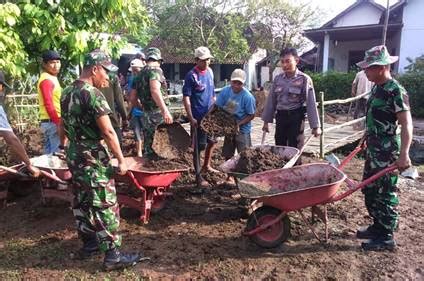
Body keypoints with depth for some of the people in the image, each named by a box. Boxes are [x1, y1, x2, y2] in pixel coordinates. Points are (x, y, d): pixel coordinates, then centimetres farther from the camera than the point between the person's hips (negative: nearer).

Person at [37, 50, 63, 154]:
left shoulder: (51, 79, 18)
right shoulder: (47, 80, -13)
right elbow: (49, 105, -21)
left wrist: (59, 122, 21)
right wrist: (59, 124, -23)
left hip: (52, 122, 10)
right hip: (52, 122, -10)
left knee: (50, 153, 14)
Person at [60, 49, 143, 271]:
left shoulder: (67, 93, 9)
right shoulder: (92, 94, -18)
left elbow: (64, 125, 17)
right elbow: (107, 131, -21)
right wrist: (121, 160, -16)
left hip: (74, 155, 9)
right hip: (93, 158, -9)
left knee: (81, 201, 16)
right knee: (106, 206, -3)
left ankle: (88, 243, 30)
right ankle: (112, 255, 3)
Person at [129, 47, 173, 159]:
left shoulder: (139, 75, 19)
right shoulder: (155, 69, -6)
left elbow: (132, 98, 20)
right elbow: (155, 90, -24)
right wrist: (165, 111, -32)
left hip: (146, 115, 9)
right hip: (157, 113, -8)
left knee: (148, 147, 13)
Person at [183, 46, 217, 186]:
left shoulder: (210, 71, 8)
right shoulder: (191, 75, -14)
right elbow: (186, 97, -16)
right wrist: (191, 118, -21)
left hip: (210, 115, 8)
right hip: (198, 117, -7)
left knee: (212, 140, 20)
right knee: (199, 146, 1)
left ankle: (206, 166, 40)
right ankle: (198, 176, 12)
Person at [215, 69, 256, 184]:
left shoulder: (247, 96, -19)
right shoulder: (225, 91, -7)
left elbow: (251, 115, -13)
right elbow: (217, 107, -1)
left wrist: (239, 124, -21)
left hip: (242, 129, -5)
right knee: (228, 154, 15)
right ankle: (230, 176, 32)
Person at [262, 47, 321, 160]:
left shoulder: (304, 79, -8)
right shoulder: (278, 79, 3)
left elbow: (311, 103, -10)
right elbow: (271, 101, 9)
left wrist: (315, 126, -12)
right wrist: (266, 121, 10)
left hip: (296, 117, -4)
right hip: (280, 117, 4)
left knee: (294, 149, 1)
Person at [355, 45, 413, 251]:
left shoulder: (395, 91, -17)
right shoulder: (377, 88, 10)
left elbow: (406, 124, -22)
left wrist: (404, 154, -28)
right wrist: (367, 139, 27)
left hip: (387, 153, -9)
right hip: (373, 150, 9)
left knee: (385, 194, 1)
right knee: (369, 190, 17)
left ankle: (386, 237, 14)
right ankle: (377, 226, 32)